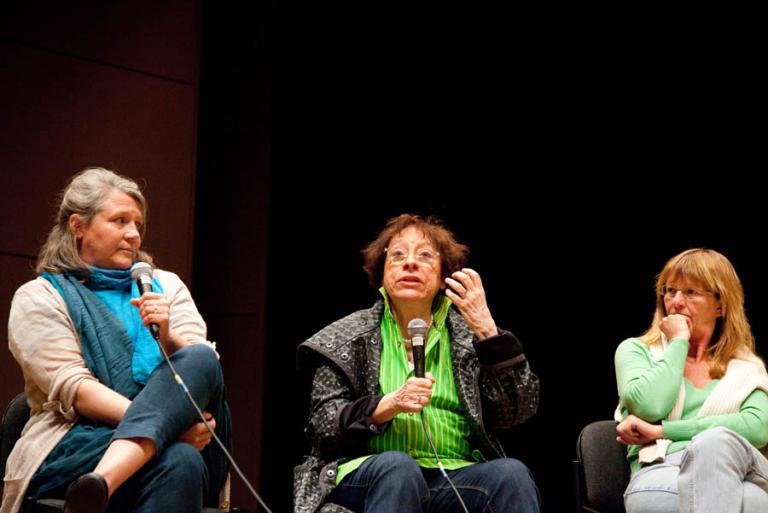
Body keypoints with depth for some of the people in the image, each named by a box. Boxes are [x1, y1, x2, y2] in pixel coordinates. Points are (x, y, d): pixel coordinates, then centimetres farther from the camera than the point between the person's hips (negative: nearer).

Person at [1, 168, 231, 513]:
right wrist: (168, 422, -20)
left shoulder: (165, 286, 24)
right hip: (76, 447, -5)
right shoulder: (38, 297, 9)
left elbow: (204, 367, 10)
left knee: (200, 360, -29)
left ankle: (102, 482, -46)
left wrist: (167, 337, -13)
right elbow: (74, 390, -6)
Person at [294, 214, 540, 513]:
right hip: (368, 475, -1)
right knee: (396, 466, -36)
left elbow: (516, 412, 3)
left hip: (455, 476, 1)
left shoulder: (466, 337, 15)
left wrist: (486, 328, -6)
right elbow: (322, 426, 3)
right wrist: (390, 404, -13)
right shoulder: (348, 337, 12)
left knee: (511, 474, -30)